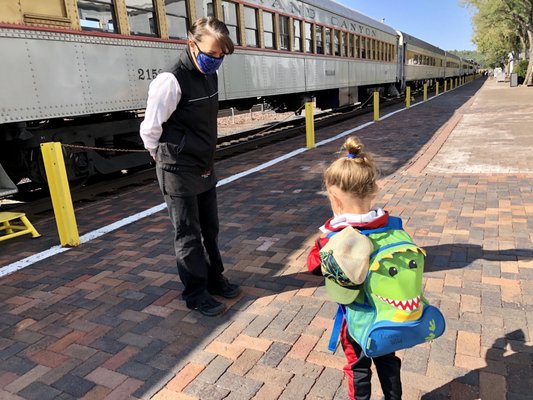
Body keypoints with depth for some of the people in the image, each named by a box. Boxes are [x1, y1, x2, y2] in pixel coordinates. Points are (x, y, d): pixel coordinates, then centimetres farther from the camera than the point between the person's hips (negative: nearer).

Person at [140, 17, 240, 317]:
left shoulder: (211, 77, 5)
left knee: (210, 229, 17)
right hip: (179, 174, -7)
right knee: (188, 235, 4)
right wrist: (169, 160, 1)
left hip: (206, 169, 8)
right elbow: (150, 129, -13)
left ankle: (214, 279, 34)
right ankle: (196, 293, 19)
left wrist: (205, 159, 15)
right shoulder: (171, 81, -20)